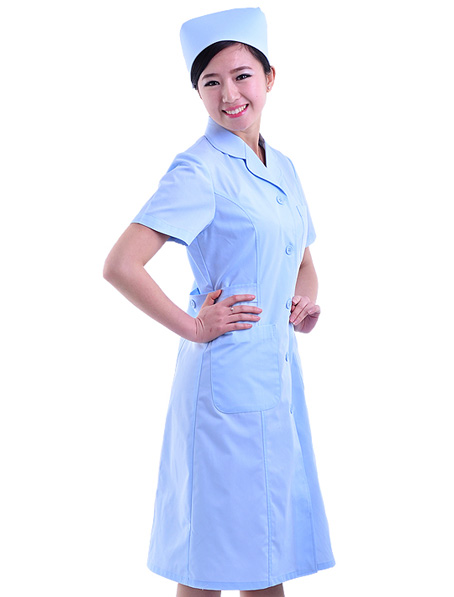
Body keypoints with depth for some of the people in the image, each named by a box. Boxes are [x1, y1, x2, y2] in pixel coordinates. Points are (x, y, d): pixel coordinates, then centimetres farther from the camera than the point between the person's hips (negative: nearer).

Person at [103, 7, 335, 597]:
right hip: (226, 376, -7)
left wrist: (308, 300, 6)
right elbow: (120, 265, -21)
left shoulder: (282, 166, 11)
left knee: (270, 535, 18)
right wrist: (192, 326, -14)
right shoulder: (200, 168, -13)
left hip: (278, 373, 8)